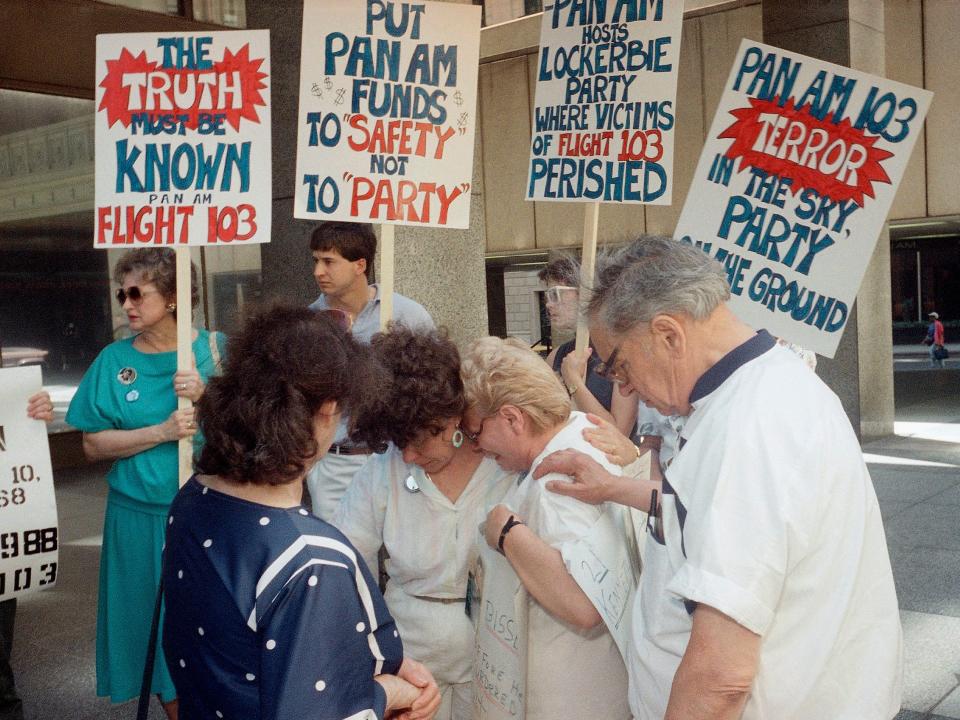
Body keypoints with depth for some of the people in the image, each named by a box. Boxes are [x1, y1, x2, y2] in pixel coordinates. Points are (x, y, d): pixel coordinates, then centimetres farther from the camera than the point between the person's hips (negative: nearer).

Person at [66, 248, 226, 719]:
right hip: (141, 516, 1)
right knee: (156, 621, 11)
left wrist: (205, 397, -20)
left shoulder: (213, 348, -2)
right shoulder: (114, 360, 1)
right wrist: (162, 432, -14)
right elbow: (93, 445, -2)